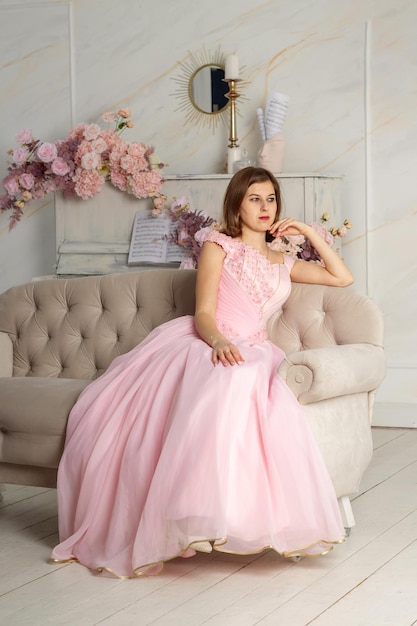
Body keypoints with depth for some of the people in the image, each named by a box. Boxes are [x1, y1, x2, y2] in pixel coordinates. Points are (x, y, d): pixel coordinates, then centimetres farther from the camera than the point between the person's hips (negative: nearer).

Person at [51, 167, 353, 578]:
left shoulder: (282, 264, 28)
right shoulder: (219, 245, 13)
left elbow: (342, 277, 32)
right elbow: (203, 314, 1)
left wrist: (310, 234, 25)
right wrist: (218, 339, -22)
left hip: (245, 353, 3)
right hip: (201, 342, -3)